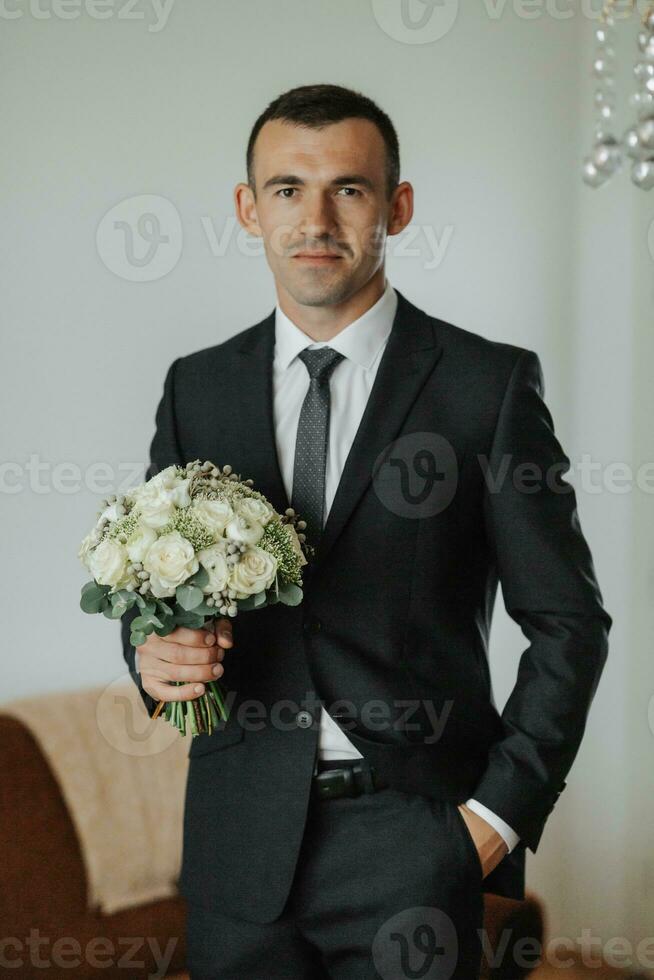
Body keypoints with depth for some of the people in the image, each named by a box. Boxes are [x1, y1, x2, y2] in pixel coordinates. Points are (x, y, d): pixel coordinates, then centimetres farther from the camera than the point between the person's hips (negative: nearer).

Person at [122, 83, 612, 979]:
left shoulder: (489, 383, -4)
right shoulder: (196, 388, 6)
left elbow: (568, 620, -2)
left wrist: (504, 811, -8)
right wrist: (153, 653, -8)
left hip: (413, 840, -3)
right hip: (241, 838, 3)